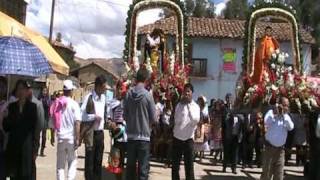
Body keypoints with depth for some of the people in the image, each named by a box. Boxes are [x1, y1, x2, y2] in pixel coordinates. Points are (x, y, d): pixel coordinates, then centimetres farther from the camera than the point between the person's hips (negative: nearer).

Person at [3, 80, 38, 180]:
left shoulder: (32, 106, -1)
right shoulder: (11, 106, 7)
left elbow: (34, 128, -2)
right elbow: (6, 128, 6)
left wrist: (34, 149, -5)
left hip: (27, 146, -3)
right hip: (13, 146, 3)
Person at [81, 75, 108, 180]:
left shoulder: (103, 97, 10)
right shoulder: (89, 97, -11)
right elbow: (81, 115, -15)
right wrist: (94, 116, -20)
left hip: (100, 132, 6)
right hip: (91, 133, -6)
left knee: (99, 160, 11)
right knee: (89, 160, -1)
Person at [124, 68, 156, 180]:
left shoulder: (128, 94, -2)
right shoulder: (148, 95, -11)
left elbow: (125, 116, 5)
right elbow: (154, 119, -7)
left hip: (131, 135, 3)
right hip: (144, 136, -3)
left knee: (130, 166, 11)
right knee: (143, 168, 2)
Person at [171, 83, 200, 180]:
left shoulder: (195, 106, -1)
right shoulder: (179, 105, 3)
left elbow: (196, 120, -19)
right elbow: (177, 120, -10)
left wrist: (189, 106, -17)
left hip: (189, 138, -2)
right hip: (177, 137, 2)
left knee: (189, 165, -1)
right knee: (175, 165, 7)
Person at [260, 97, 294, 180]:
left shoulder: (287, 116, 8)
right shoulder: (271, 112, -5)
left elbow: (291, 127, -11)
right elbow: (267, 122, -24)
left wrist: (285, 114, -16)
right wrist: (274, 112, -30)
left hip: (280, 149, 4)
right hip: (270, 147, -4)